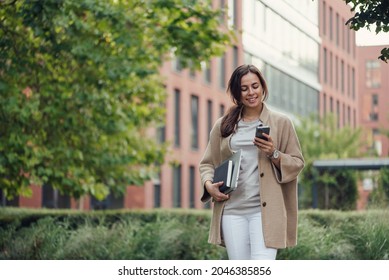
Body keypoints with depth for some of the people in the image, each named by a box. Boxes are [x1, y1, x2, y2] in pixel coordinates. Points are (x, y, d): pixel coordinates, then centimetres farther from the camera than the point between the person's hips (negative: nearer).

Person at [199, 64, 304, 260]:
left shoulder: (281, 123, 7)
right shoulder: (223, 125, 13)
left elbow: (297, 163, 7)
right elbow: (207, 162, 18)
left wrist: (274, 154, -12)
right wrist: (208, 184, -3)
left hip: (265, 209, -3)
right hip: (231, 209, 3)